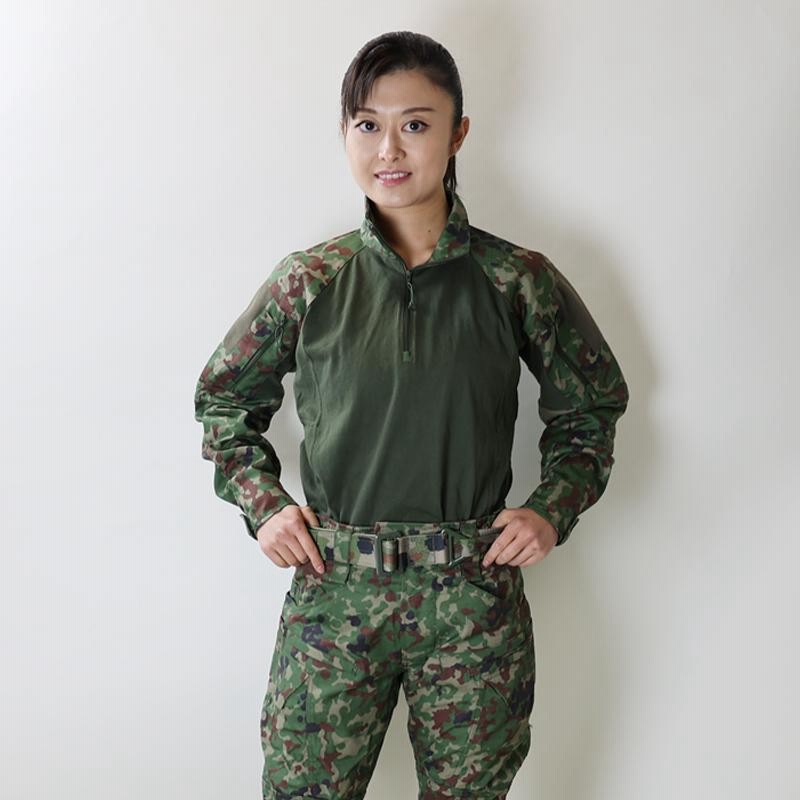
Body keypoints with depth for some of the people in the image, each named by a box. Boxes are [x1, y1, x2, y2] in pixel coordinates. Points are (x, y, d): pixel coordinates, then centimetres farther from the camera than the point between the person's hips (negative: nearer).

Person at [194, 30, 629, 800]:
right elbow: (223, 398, 13)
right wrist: (262, 503, 0)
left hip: (475, 597, 0)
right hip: (333, 592, 1)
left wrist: (553, 508, -2)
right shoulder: (309, 281, -1)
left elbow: (592, 405, 12)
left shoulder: (518, 281, -2)